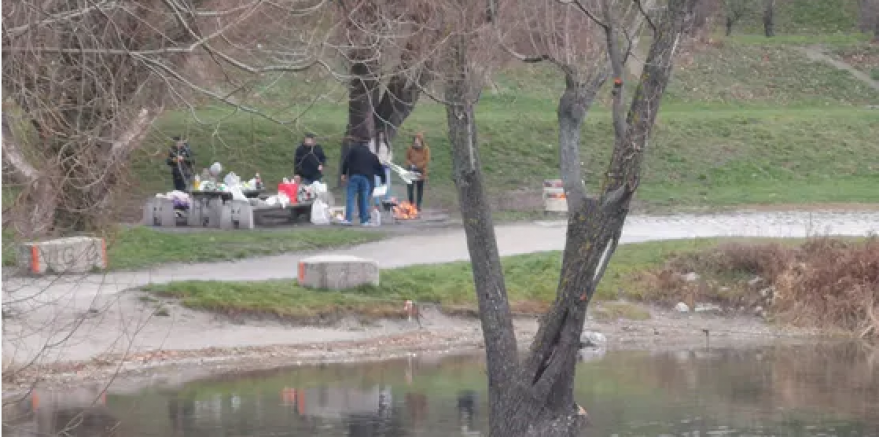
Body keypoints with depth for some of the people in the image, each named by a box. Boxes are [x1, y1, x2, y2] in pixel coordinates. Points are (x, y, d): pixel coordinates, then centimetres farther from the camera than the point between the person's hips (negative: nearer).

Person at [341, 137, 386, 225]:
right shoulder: (372, 156, 23)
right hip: (366, 178, 3)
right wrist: (383, 180, 35)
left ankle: (348, 218, -11)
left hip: (354, 176, -3)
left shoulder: (354, 150, 12)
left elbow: (346, 161, 1)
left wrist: (344, 173, 5)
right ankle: (364, 220, 4)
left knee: (350, 197, -2)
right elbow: (379, 168, 26)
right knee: (364, 199, 6)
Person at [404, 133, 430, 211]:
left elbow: (426, 160, -9)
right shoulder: (411, 148, 1)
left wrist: (417, 166, -17)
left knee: (420, 189, 5)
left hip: (421, 172, -1)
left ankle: (418, 206, 12)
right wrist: (410, 164, -12)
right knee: (410, 188, -5)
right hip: (411, 172, 1)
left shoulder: (426, 149, -5)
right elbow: (407, 158, 8)